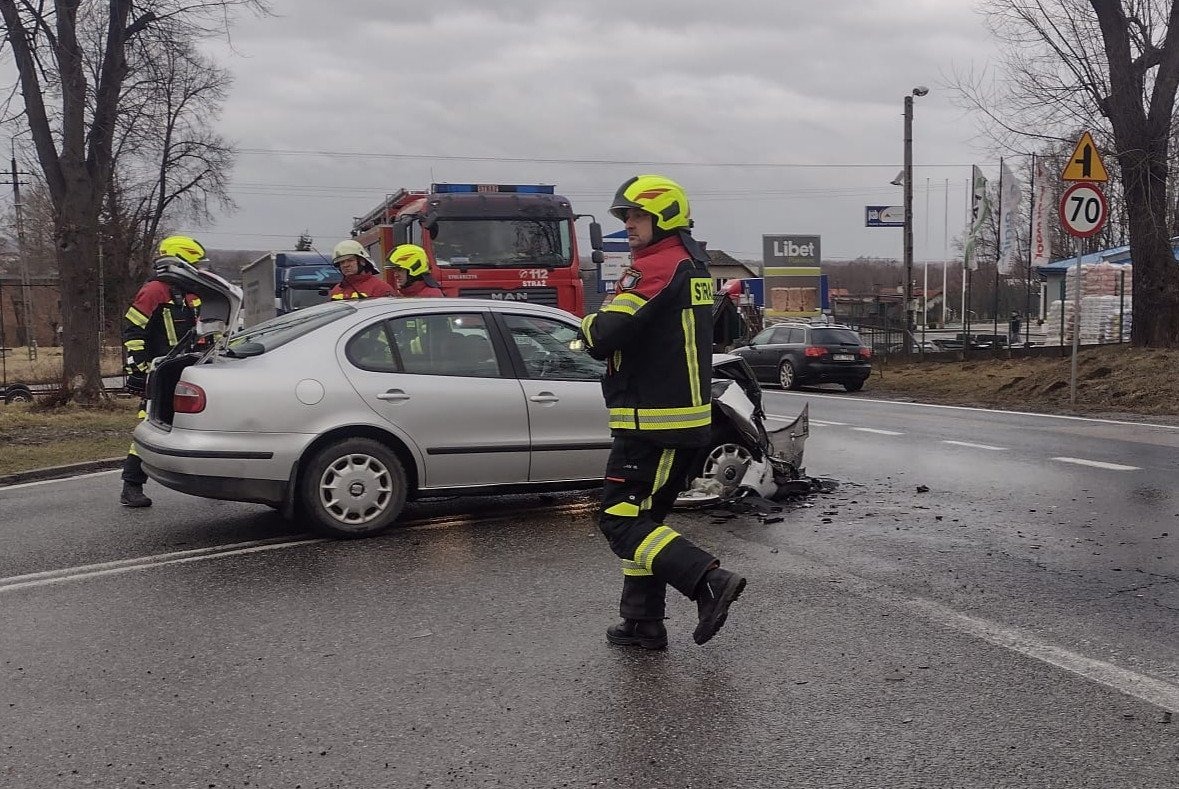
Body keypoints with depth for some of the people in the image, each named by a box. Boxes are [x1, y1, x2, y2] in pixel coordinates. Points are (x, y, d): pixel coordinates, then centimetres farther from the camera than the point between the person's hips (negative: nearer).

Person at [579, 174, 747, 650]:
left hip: (652, 423, -10)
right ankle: (644, 623, 21)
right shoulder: (693, 264, 16)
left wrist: (589, 325, -2)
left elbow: (605, 336, -24)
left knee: (621, 519, -7)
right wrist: (606, 333, 5)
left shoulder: (657, 267, -16)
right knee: (642, 517, 16)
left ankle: (708, 579, -16)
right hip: (687, 419, 10)